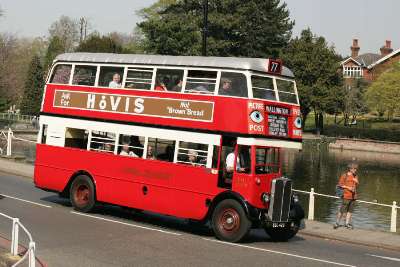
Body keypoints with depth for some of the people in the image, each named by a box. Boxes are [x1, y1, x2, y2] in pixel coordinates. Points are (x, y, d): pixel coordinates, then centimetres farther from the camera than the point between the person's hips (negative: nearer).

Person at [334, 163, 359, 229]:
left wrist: (356, 182, -3)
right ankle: (337, 223, 7)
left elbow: (356, 186, 18)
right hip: (346, 195, -6)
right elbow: (340, 184, -6)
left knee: (350, 210, 7)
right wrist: (348, 187, -15)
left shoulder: (355, 176, 12)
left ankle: (347, 223, 16)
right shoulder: (344, 175, -6)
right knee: (342, 210, -5)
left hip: (353, 196, 6)